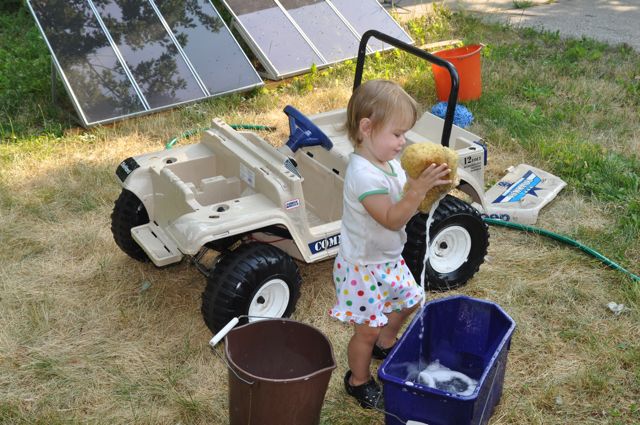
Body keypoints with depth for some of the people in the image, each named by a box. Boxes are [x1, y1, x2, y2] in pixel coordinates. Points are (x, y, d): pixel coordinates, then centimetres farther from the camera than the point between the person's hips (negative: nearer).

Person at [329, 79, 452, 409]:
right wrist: (420, 188, -40)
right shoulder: (363, 174, -32)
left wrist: (426, 184, -15)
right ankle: (358, 380, 31)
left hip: (389, 258, 9)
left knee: (409, 300, 27)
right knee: (367, 329, 6)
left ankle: (385, 345, 54)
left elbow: (403, 203, 3)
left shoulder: (389, 160, -2)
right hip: (364, 267, -9)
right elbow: (392, 218, -33)